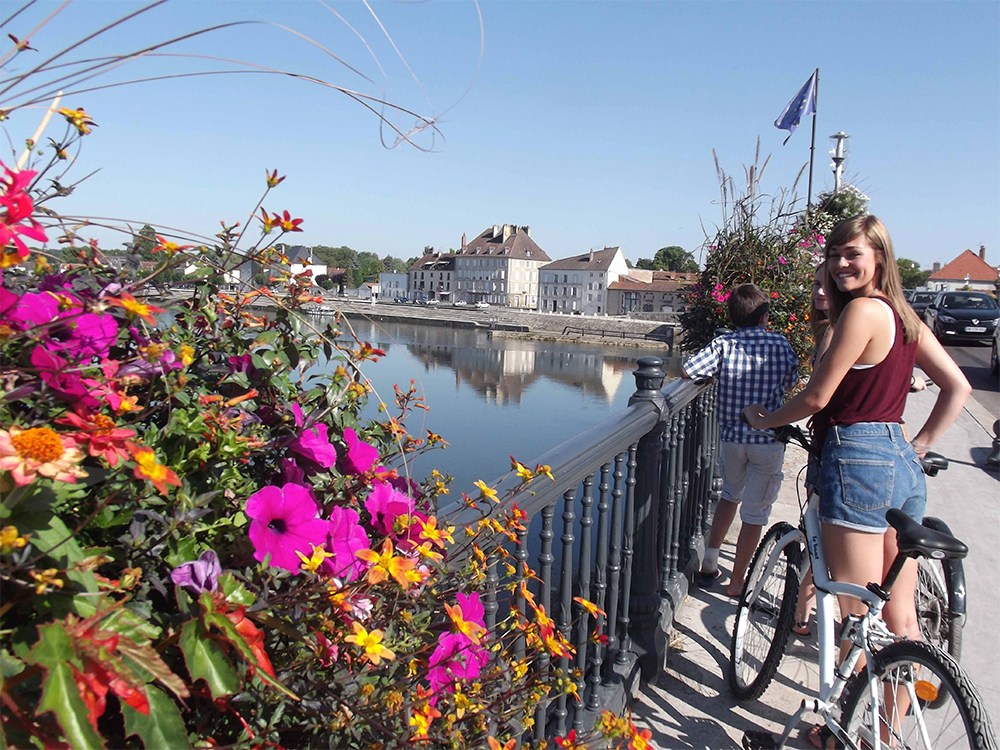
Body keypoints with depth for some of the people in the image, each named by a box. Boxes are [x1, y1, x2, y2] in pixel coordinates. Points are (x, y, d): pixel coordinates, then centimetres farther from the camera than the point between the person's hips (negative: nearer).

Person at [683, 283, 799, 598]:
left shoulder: (723, 344, -5)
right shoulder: (781, 345, -4)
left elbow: (687, 371, -11)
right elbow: (791, 384, 9)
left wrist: (715, 373, 8)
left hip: (731, 436, 2)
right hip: (768, 440, -2)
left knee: (730, 495, 26)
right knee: (755, 514, 8)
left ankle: (710, 562, 25)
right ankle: (736, 582, 15)